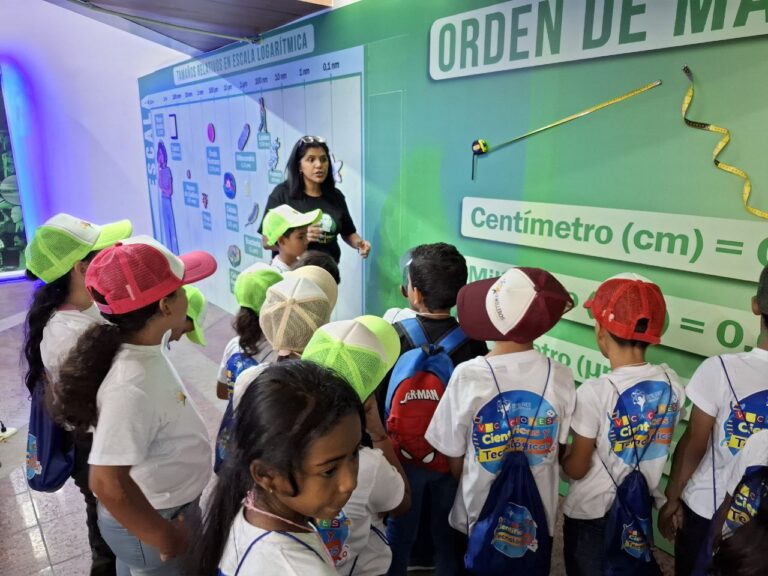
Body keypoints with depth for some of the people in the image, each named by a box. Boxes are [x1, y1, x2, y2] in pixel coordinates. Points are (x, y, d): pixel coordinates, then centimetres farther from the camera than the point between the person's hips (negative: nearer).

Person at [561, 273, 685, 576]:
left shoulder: (595, 391, -28)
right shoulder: (671, 382, -11)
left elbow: (576, 468, -18)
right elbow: (658, 445, 3)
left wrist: (562, 454, 2)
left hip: (592, 513, -5)